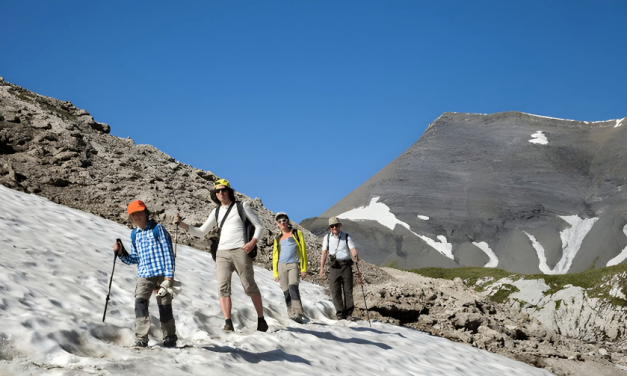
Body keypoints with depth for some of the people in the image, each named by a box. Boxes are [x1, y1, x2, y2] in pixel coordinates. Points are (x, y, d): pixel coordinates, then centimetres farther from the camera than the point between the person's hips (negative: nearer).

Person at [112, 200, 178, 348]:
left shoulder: (157, 228, -1)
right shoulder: (134, 234, 15)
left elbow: (168, 252, -5)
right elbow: (134, 259, 19)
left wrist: (169, 275, -11)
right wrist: (121, 253, 0)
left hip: (162, 274, -4)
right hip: (144, 275, 4)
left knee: (165, 306, 2)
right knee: (140, 303, -15)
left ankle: (170, 338, 16)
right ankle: (141, 339, -13)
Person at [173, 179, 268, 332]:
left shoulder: (242, 206, 5)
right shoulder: (216, 212, 16)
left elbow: (259, 226, 5)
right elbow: (201, 232, 15)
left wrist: (253, 242, -12)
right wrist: (182, 224, 2)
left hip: (240, 251, -4)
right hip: (222, 253, 4)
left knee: (250, 286, -3)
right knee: (223, 288, -10)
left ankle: (261, 319, 9)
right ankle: (228, 323, -14)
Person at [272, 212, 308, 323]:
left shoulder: (297, 233, 11)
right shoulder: (278, 238, 19)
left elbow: (303, 251, 7)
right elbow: (275, 256, 20)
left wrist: (304, 269, 0)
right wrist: (275, 273, 13)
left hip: (294, 265, -4)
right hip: (281, 265, 4)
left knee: (293, 287, -24)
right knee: (286, 292, -2)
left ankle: (298, 314, -32)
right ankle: (291, 316, 2)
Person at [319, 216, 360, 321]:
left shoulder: (346, 236, 5)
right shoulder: (327, 237, 8)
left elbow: (352, 248, -6)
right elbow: (324, 252, 5)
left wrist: (355, 256, -29)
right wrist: (322, 267, -3)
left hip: (346, 265, -1)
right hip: (334, 266, 1)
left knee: (348, 290, 0)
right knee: (335, 291, -3)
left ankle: (348, 314, 7)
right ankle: (340, 314, 3)